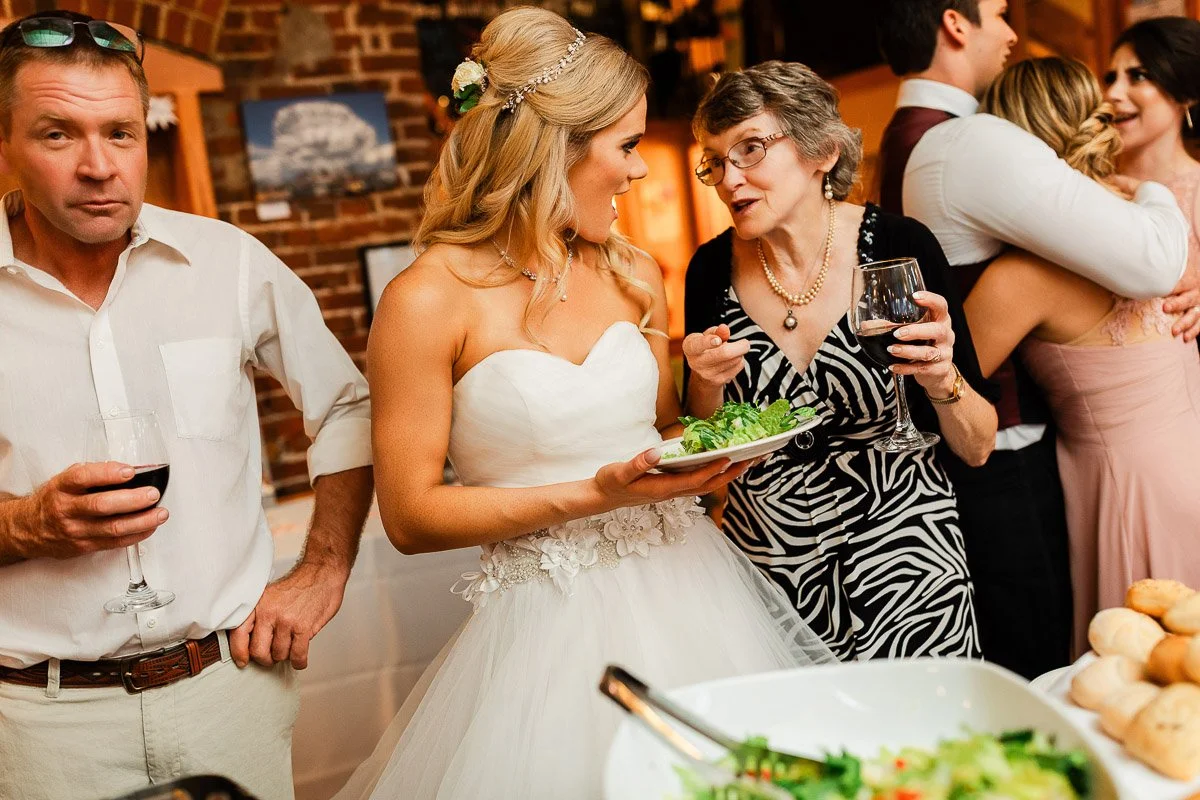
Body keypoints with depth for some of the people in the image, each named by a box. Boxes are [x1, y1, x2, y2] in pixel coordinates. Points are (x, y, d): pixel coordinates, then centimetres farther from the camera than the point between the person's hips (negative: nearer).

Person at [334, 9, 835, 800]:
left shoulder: (634, 276, 6)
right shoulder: (428, 301, -11)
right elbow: (409, 514, -11)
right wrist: (589, 497, -19)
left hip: (684, 586, 5)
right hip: (550, 621, -5)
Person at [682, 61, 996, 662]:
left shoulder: (897, 245, -12)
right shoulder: (713, 269, -5)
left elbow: (978, 448, -7)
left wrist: (944, 384, -26)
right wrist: (706, 386, -15)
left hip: (898, 562, -2)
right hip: (765, 565, 2)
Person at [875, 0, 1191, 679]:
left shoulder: (900, 147, 12)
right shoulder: (977, 144, -20)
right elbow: (1153, 262, -25)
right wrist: (1156, 192, -2)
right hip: (1003, 464, -9)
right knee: (1034, 677, 2)